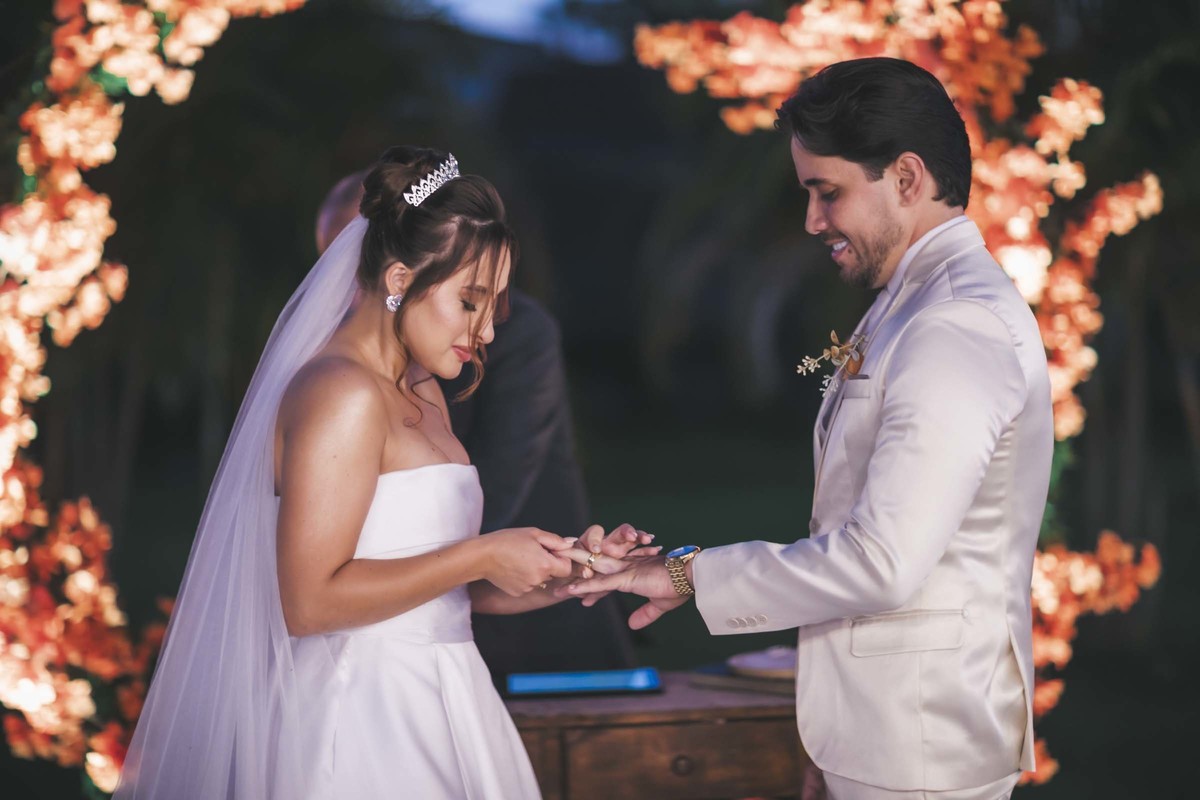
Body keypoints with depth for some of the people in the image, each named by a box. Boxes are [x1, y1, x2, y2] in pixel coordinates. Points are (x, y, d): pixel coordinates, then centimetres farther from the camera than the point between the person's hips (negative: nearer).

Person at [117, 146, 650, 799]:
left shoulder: (422, 396, 14)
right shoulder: (342, 394, -14)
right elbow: (310, 601, -21)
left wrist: (555, 578, 2)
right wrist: (483, 556, -16)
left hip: (430, 712, 9)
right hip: (367, 720, -9)